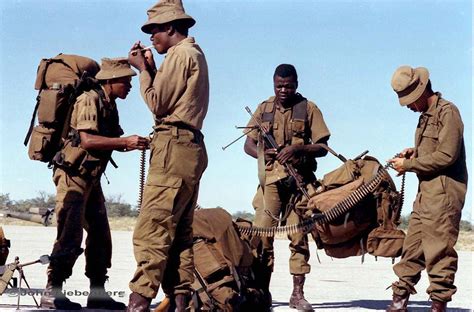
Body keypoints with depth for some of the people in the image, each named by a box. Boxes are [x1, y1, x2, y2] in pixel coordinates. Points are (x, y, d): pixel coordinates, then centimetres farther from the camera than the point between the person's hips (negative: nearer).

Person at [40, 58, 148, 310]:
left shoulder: (109, 105, 14)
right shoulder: (90, 100, -14)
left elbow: (108, 142, 12)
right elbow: (87, 139, -25)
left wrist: (132, 144, -5)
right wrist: (125, 142, -26)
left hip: (91, 178, 10)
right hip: (73, 175, -10)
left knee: (100, 234, 9)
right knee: (71, 234, -13)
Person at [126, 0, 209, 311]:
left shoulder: (180, 53, -8)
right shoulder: (195, 53, 22)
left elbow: (158, 104, -10)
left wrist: (143, 69, 1)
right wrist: (151, 69, 13)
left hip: (174, 145, -10)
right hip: (190, 148, 10)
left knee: (152, 228, -15)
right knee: (180, 231, 9)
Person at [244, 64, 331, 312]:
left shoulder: (308, 109, 8)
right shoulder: (264, 109, 14)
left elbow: (322, 147, 4)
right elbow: (248, 144, 14)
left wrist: (298, 148, -15)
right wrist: (261, 153, -8)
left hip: (299, 181, -1)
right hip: (270, 180, 1)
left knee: (299, 236, -2)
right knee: (262, 235, -5)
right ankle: (262, 292, 4)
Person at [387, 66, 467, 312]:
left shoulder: (447, 112, -10)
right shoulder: (426, 115, 19)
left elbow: (446, 155, -17)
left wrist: (409, 165, -10)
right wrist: (414, 152, 9)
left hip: (443, 191, -9)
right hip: (426, 190, 9)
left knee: (439, 250, -7)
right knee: (412, 246, 9)